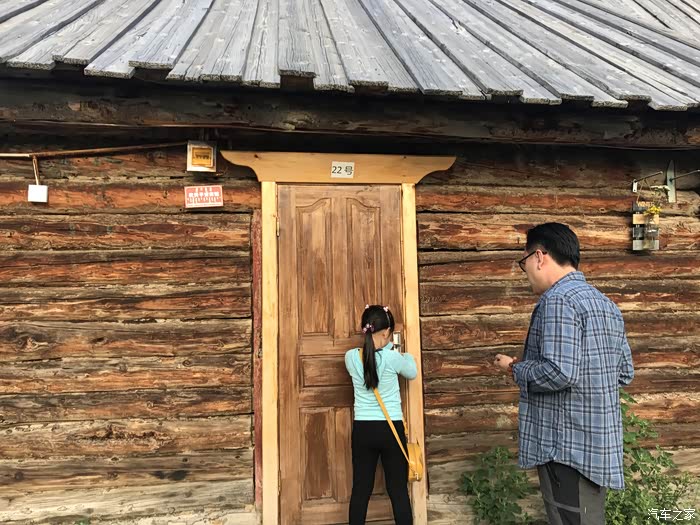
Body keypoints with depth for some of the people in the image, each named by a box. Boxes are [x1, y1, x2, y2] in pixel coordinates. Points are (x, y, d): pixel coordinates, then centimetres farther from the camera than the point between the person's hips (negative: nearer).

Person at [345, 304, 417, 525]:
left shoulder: (351, 357, -6)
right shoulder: (392, 358, -14)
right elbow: (412, 373, 8)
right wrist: (405, 354, 27)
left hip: (362, 430, 3)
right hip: (391, 429, -3)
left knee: (361, 489, 12)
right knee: (398, 490, 9)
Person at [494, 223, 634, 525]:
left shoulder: (558, 300, -18)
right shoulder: (607, 305, 12)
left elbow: (559, 372, -26)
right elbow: (625, 373, 15)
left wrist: (515, 369, -10)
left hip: (568, 446, -9)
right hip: (599, 443, 9)